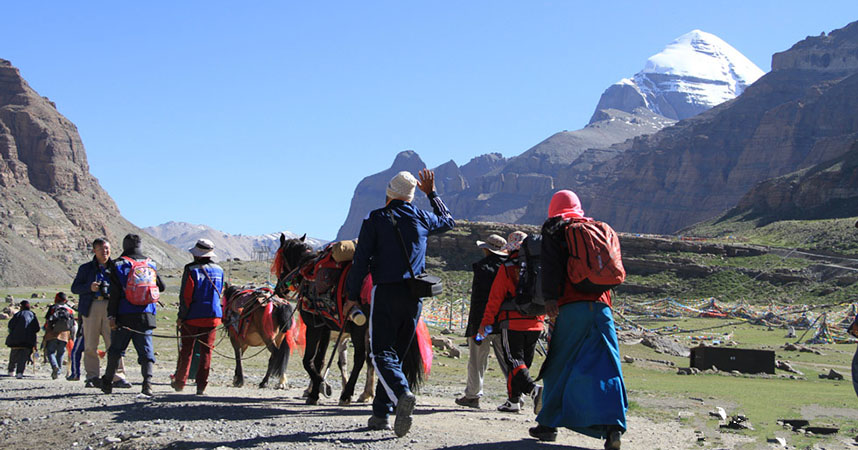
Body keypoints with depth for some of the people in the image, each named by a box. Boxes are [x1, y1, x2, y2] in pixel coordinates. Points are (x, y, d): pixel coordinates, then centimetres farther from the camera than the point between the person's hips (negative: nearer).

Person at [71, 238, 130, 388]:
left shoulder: (115, 267, 19)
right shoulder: (86, 268, 16)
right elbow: (75, 287, 10)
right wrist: (89, 287, -9)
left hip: (110, 307, 0)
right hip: (92, 307, 0)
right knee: (90, 345, -2)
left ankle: (118, 376, -8)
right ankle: (92, 377, 4)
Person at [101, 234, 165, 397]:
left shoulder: (118, 265, -3)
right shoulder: (150, 264, 6)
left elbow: (114, 293, -8)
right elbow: (161, 287, 14)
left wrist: (111, 315, -7)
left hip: (124, 316, -1)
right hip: (145, 316, 2)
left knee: (115, 349, 11)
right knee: (146, 350, 1)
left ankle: (107, 382, 19)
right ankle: (147, 380, -16)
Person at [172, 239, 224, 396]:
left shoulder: (191, 270, -11)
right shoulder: (219, 270, 5)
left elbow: (185, 296, -12)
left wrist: (181, 316, -5)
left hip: (192, 318, -3)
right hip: (213, 317, 3)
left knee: (186, 350, 9)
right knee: (206, 350, 5)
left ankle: (180, 382, 19)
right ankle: (201, 385, 2)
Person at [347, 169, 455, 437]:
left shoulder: (375, 220, -3)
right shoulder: (422, 219, 8)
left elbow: (361, 261, -6)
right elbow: (448, 221, 30)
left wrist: (353, 297, 0)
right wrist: (432, 194, 36)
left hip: (386, 293, -4)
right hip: (414, 295, 4)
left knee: (381, 353, -4)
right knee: (396, 354, 12)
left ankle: (403, 395, -31)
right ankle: (381, 414, 12)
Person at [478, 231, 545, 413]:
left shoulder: (507, 268, -5)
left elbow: (495, 297, -6)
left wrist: (485, 321, 1)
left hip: (512, 323, -5)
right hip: (535, 323, 5)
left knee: (514, 361, -5)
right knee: (523, 361, 14)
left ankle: (533, 389, -28)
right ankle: (514, 400, 17)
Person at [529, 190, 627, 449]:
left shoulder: (555, 227, 7)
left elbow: (551, 263, -8)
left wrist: (550, 297, -13)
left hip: (571, 307, -3)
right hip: (601, 306, 3)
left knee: (560, 367, 7)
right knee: (605, 368, -1)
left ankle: (548, 423, 13)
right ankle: (613, 425, -15)